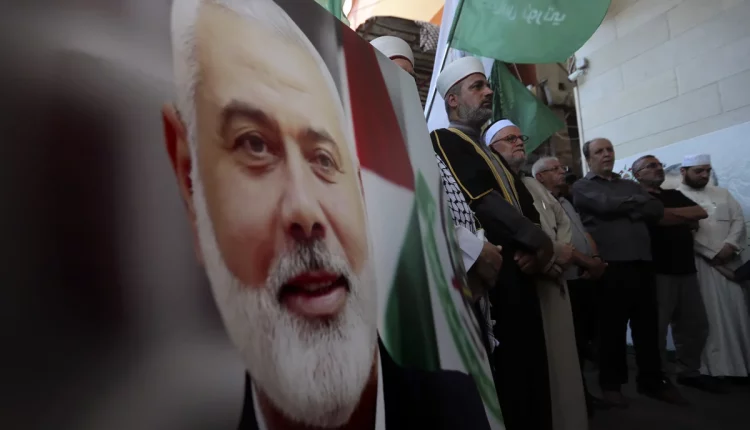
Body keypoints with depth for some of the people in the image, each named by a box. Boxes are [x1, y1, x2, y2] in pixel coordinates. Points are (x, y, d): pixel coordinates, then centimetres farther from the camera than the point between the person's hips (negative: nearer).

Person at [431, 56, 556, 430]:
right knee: (508, 374, -3)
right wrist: (541, 243, -7)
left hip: (517, 273, 9)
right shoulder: (444, 141, -5)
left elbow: (525, 208, 16)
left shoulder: (485, 151, 22)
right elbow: (483, 203, -17)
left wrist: (534, 250, -4)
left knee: (528, 368, 14)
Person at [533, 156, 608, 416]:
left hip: (586, 279, 9)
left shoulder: (566, 202, 19)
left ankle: (582, 393, 30)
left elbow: (585, 233, 16)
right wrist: (588, 262, -15)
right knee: (572, 342, 2)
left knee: (585, 339, 15)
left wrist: (596, 258, -2)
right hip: (566, 281, -9)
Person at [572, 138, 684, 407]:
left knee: (648, 326, 10)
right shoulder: (582, 187, 4)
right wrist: (638, 202, 2)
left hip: (642, 263, 5)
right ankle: (611, 384, 15)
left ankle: (652, 381, 24)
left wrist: (629, 210, -9)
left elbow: (658, 210, 7)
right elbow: (607, 204, -14)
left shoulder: (630, 186, 21)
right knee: (612, 328, 2)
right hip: (610, 266, -5)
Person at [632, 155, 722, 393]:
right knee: (656, 328, 0)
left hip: (686, 269, 7)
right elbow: (661, 216, -17)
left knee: (696, 325, 12)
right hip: (658, 271, -7)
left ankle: (689, 372, 27)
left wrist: (673, 214, -5)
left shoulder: (675, 195, 20)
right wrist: (686, 216, -1)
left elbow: (701, 213, 6)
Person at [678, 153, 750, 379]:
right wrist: (713, 253, -13)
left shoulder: (722, 194, 17)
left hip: (730, 261, 5)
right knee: (712, 318, -4)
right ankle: (718, 368, 2)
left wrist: (730, 245, -9)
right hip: (701, 263, -5)